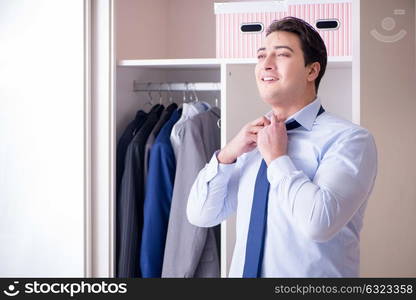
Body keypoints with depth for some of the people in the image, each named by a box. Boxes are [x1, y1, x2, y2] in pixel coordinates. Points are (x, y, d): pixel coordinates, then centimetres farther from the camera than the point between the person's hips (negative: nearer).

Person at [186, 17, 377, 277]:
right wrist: (227, 154, -11)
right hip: (244, 270, 6)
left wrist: (276, 157, -18)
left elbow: (319, 223, -30)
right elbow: (200, 215, 2)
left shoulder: (349, 138, -16)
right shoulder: (255, 138, 3)